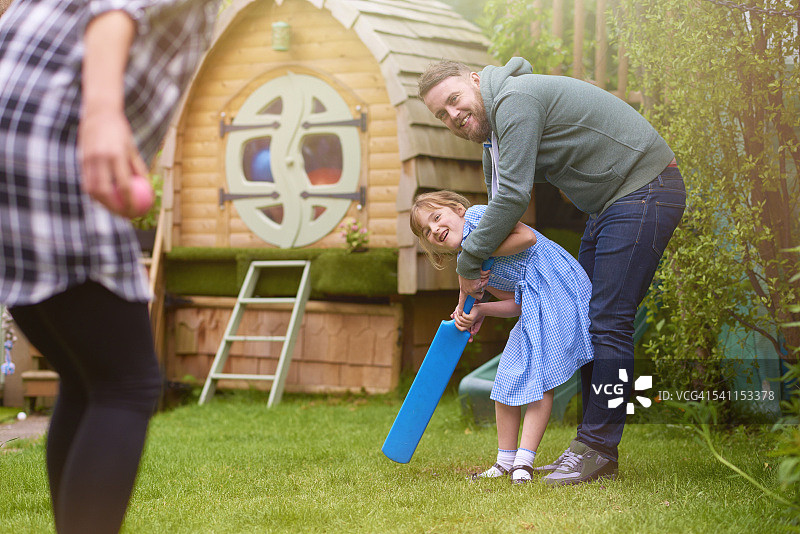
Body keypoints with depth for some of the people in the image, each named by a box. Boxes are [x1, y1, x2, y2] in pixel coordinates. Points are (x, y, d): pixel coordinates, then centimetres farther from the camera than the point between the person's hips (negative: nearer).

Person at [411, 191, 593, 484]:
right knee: (507, 377, 7)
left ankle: (524, 461, -13)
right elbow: (516, 303, 7)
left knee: (540, 377, -13)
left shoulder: (476, 216, -6)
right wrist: (477, 311, -9)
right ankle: (505, 462, 17)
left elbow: (527, 237, -19)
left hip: (558, 284, -9)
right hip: (533, 305, 9)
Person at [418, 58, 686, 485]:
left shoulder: (516, 99, -18)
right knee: (586, 322, 9)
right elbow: (500, 205, 22)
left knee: (608, 323, -13)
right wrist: (473, 294, 16)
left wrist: (468, 261, -12)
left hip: (645, 190, -11)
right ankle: (592, 448, 13)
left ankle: (598, 449, -9)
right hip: (609, 205, 11)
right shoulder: (494, 133, 14)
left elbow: (513, 197, -23)